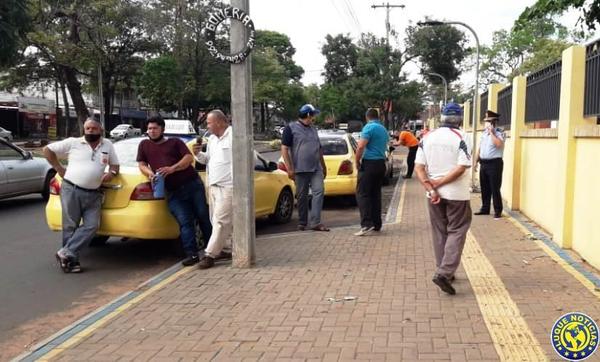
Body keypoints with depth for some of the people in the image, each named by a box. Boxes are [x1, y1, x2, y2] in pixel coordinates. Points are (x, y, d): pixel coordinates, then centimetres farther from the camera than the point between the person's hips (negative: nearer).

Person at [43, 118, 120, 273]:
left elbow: (115, 164, 21)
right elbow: (48, 150, 8)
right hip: (71, 190, -3)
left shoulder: (107, 145, 12)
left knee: (92, 225, -8)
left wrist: (112, 173, -2)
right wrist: (59, 169, 2)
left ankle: (66, 253, -4)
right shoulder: (73, 143, 3)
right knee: (70, 226, -1)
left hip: (93, 194, 3)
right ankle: (72, 260, 5)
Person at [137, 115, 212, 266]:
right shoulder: (144, 145, 15)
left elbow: (189, 158, -3)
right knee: (185, 222, -7)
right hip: (173, 192, 1)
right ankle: (192, 254, -6)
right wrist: (150, 173, -12)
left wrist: (172, 169, -17)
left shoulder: (175, 142, 8)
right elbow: (142, 165, 11)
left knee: (204, 216, 3)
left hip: (192, 184, -1)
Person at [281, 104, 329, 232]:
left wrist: (323, 166, 24)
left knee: (319, 191, -11)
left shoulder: (313, 129, 19)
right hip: (300, 169, -5)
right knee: (302, 196, 3)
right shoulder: (291, 128, -1)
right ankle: (302, 222, 17)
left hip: (316, 169, 5)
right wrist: (289, 169, -14)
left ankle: (315, 222, -11)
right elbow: (284, 149, -7)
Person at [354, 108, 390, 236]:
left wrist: (357, 162, -8)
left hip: (369, 164, -8)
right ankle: (376, 224, 15)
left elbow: (361, 146, -21)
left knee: (362, 194, -7)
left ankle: (367, 224, -16)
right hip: (381, 163, 8)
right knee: (376, 194, 13)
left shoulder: (369, 127, -11)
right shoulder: (383, 129, 16)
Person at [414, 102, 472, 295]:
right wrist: (438, 183, -12)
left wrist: (431, 188, -9)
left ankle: (444, 272, 23)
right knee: (456, 232, 3)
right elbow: (461, 169, -18)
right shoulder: (461, 138, -9)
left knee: (439, 233, 14)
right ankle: (444, 273, -8)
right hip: (457, 194, -4)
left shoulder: (427, 137, 2)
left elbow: (419, 168, -4)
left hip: (435, 194, 4)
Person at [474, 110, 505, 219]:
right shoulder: (484, 132, 13)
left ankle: (498, 211, 4)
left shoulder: (500, 132, -8)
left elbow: (498, 144, -27)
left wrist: (492, 132, -18)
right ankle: (485, 208, 23)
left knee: (495, 188, -4)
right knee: (484, 188, 13)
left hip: (494, 163, -7)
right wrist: (476, 160, 16)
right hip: (483, 163, 7)